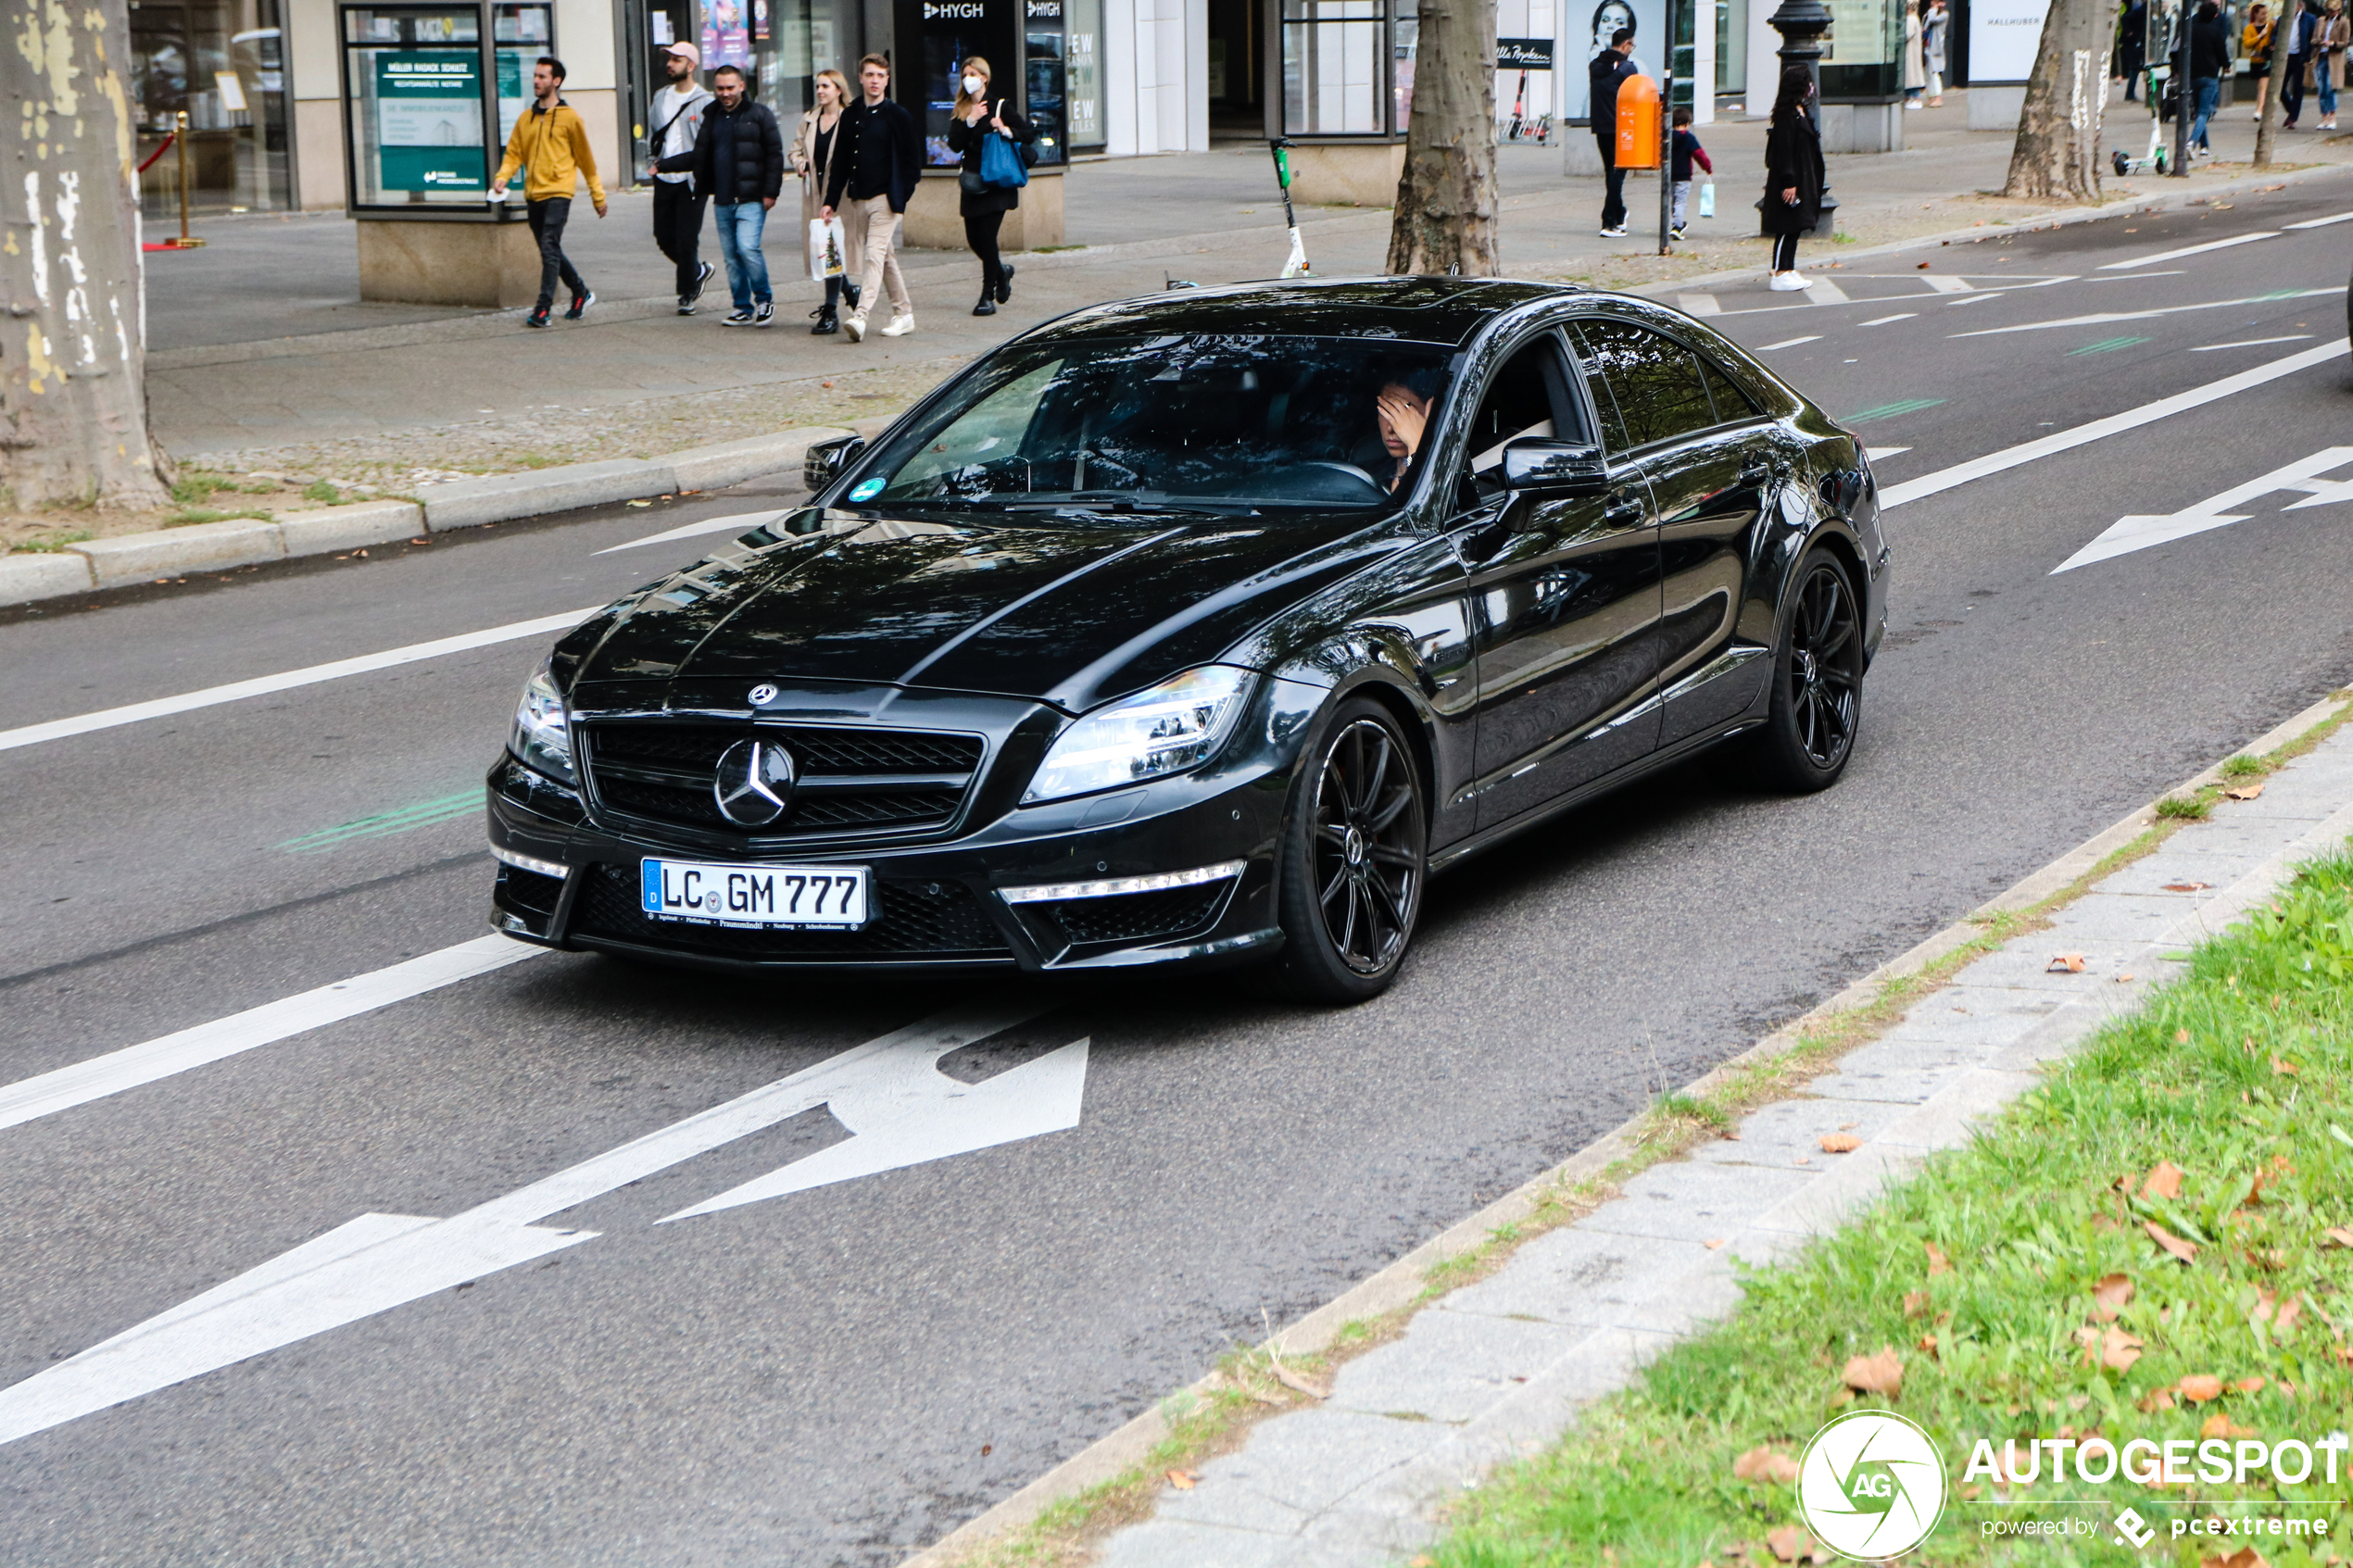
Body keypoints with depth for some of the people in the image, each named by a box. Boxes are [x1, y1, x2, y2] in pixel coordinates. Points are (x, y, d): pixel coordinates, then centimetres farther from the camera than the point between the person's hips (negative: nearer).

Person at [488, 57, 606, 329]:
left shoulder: (569, 117, -1)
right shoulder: (526, 118, 12)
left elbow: (585, 159, 5)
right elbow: (514, 153, 12)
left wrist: (598, 195, 8)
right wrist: (502, 177, -7)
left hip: (557, 193, -6)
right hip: (533, 195, 6)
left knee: (549, 249, -15)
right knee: (550, 252, 13)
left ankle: (543, 309, -18)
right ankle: (581, 293, 31)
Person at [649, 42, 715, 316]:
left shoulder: (705, 102, -7)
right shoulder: (661, 97, 12)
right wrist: (655, 154, 7)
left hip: (691, 180, -6)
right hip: (664, 179, 6)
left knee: (687, 239, -5)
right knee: (664, 237, 9)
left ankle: (687, 293, 9)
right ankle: (698, 271, 32)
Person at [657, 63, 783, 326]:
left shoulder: (758, 114, -1)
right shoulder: (711, 117, 16)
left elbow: (774, 154, -4)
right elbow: (699, 156, 25)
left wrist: (771, 191, -11)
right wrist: (664, 165, 20)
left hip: (751, 199, -6)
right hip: (722, 200, 6)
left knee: (748, 246, -19)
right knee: (731, 255, 5)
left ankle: (765, 299, -1)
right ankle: (743, 308, 14)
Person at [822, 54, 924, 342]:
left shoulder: (897, 115, -4)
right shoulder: (850, 116, 11)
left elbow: (912, 159, -4)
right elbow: (841, 162, 13)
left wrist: (902, 194, -11)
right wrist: (831, 201, 8)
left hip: (886, 197, -6)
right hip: (862, 197, 6)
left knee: (875, 254, -14)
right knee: (886, 257, 12)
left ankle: (860, 316, -24)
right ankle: (904, 313, 21)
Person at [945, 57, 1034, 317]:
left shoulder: (999, 106, -2)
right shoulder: (961, 110, 9)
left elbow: (1028, 131, -3)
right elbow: (955, 144, -3)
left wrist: (1006, 131, -19)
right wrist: (970, 121, -14)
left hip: (996, 182, -5)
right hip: (971, 181, 5)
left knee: (986, 236, -10)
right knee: (973, 238, 6)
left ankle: (988, 297, -3)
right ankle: (1001, 271, 37)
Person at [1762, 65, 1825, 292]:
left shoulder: (1802, 111, 13)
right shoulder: (1787, 115, -17)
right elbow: (1784, 150, -20)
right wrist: (1789, 182, -22)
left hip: (1803, 178, 10)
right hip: (1791, 179, -10)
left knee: (1795, 226, 12)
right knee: (1787, 227, -6)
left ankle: (1789, 270, 17)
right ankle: (1780, 274, -3)